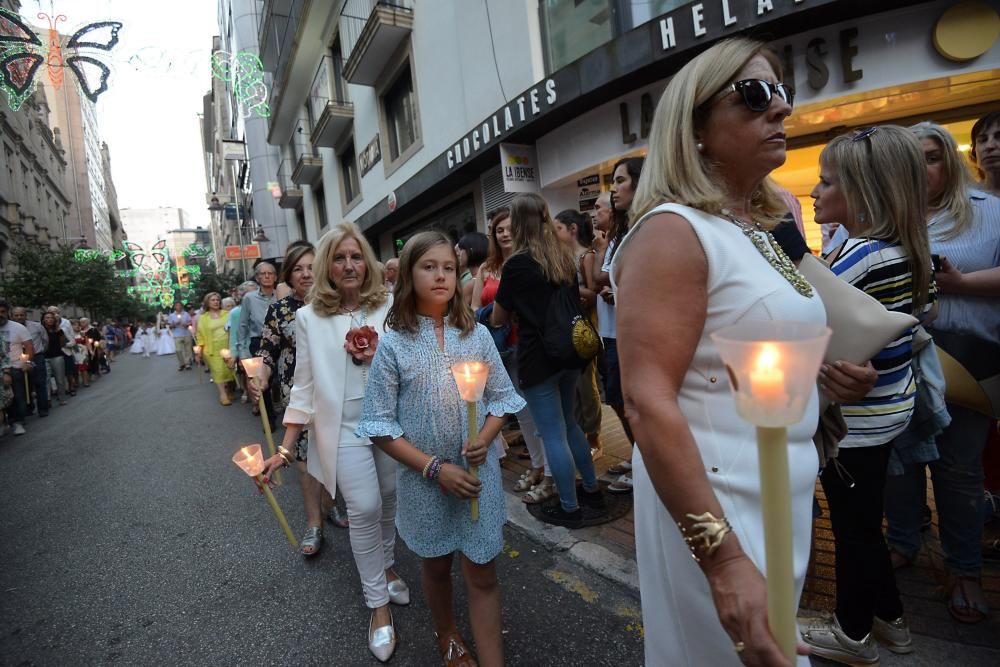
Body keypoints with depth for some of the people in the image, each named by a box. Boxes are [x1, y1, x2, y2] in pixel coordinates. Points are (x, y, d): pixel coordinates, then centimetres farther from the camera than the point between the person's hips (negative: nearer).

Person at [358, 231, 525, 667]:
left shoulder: (477, 334, -2)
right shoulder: (393, 343, -9)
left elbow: (502, 397, 4)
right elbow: (380, 424, -8)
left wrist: (484, 438, -15)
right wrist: (434, 467, -15)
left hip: (479, 472, 1)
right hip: (424, 477, 0)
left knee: (482, 574, 6)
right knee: (436, 566, 21)